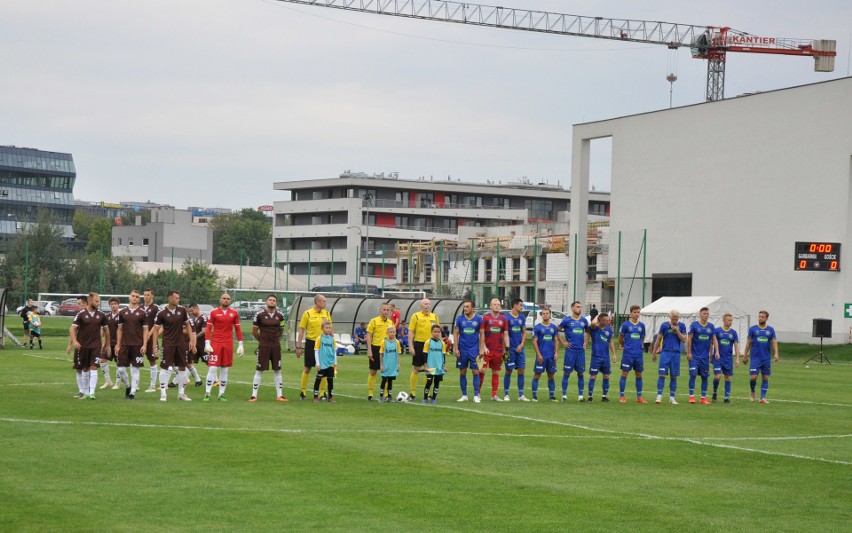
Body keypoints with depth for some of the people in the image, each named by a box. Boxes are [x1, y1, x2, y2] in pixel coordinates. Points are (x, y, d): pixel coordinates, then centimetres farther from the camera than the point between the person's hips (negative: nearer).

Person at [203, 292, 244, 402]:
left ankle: (221, 394, 12)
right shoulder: (214, 312, 1)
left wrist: (240, 345, 7)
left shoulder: (234, 314, 8)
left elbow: (238, 330, 11)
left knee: (224, 370, 6)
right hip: (215, 344, -3)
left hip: (228, 345, 3)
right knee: (212, 368, -7)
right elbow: (208, 329, 1)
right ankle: (207, 394, -4)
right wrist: (207, 343, -8)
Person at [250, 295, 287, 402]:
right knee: (259, 370, -1)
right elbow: (254, 331, 4)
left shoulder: (280, 316, 4)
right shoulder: (260, 315, -5)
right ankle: (254, 395, 4)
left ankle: (279, 395, 13)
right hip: (263, 347, -3)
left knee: (277, 371, 7)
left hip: (276, 346, 3)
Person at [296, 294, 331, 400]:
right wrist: (298, 347, -6)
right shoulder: (308, 314, -5)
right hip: (311, 342, -3)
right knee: (307, 368, 2)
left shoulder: (326, 314, 6)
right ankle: (303, 392, 11)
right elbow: (301, 330, -3)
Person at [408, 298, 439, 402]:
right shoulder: (416, 316, -2)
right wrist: (410, 346, -10)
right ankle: (413, 393, 7)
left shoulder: (435, 317, 10)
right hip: (419, 344, -3)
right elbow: (410, 332, -3)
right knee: (416, 369, 0)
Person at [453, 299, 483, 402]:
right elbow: (456, 333, 4)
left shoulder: (478, 319, 0)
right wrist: (456, 348, -2)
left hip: (474, 349, -1)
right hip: (462, 349, 1)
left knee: (476, 372, -5)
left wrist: (482, 348, -2)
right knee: (462, 372, 5)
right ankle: (464, 395, 14)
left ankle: (476, 396, 0)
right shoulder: (460, 319, 1)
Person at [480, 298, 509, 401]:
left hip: (498, 350, 3)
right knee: (482, 370, -9)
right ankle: (477, 392, 1)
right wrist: (483, 347, -10)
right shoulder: (485, 318, 1)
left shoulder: (504, 319, 9)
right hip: (487, 349, -3)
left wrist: (507, 348, 0)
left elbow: (506, 334, 10)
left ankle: (494, 395, 11)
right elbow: (482, 333, -1)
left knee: (496, 372, 7)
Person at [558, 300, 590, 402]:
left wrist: (586, 343, 12)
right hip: (570, 350, -4)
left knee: (581, 373, 4)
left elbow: (587, 332, 25)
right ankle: (564, 395, 3)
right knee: (566, 372, -1)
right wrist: (563, 342, -2)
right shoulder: (566, 320, -2)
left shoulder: (584, 320, 9)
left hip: (581, 350, 4)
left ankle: (580, 395, 10)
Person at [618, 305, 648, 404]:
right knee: (624, 373, -2)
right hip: (628, 354, -4)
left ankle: (639, 397, 13)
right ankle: (621, 396, 4)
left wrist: (641, 345, 12)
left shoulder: (641, 325, 7)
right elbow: (620, 337, 6)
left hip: (638, 354, 4)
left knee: (639, 374, 7)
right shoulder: (625, 325, -4)